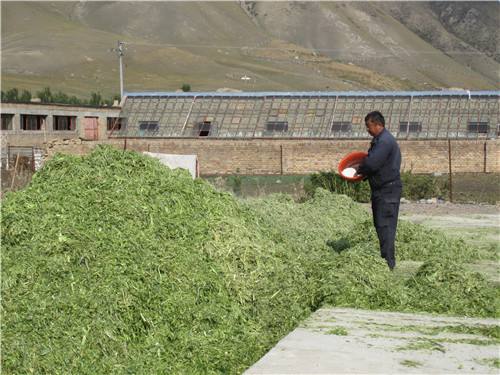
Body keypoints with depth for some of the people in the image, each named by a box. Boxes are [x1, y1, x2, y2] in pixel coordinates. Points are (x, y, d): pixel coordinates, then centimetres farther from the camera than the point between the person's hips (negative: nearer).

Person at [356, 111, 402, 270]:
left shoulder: (384, 141, -19)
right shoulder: (379, 140, 16)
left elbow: (371, 163, -25)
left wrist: (360, 170, -7)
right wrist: (364, 173, 10)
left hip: (388, 190, -11)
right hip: (381, 189, 11)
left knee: (385, 225, -10)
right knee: (380, 224, 14)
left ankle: (388, 262, -8)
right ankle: (386, 258, 21)